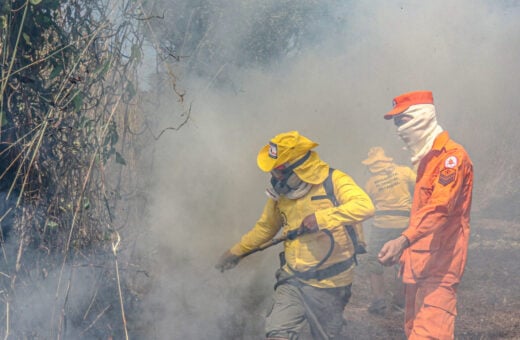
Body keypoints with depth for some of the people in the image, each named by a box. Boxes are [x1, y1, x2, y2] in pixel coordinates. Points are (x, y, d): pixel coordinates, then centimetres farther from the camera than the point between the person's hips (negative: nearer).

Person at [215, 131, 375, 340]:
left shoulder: (333, 181, -13)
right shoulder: (281, 191, 5)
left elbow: (365, 206, -29)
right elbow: (266, 226, 20)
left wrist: (322, 217, -35)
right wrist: (237, 251, 23)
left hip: (328, 283, -4)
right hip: (292, 279, 4)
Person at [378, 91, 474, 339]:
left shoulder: (451, 156, -11)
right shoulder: (426, 159, 20)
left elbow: (439, 207, -25)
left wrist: (404, 240, -36)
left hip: (439, 265, -10)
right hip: (419, 265, 10)